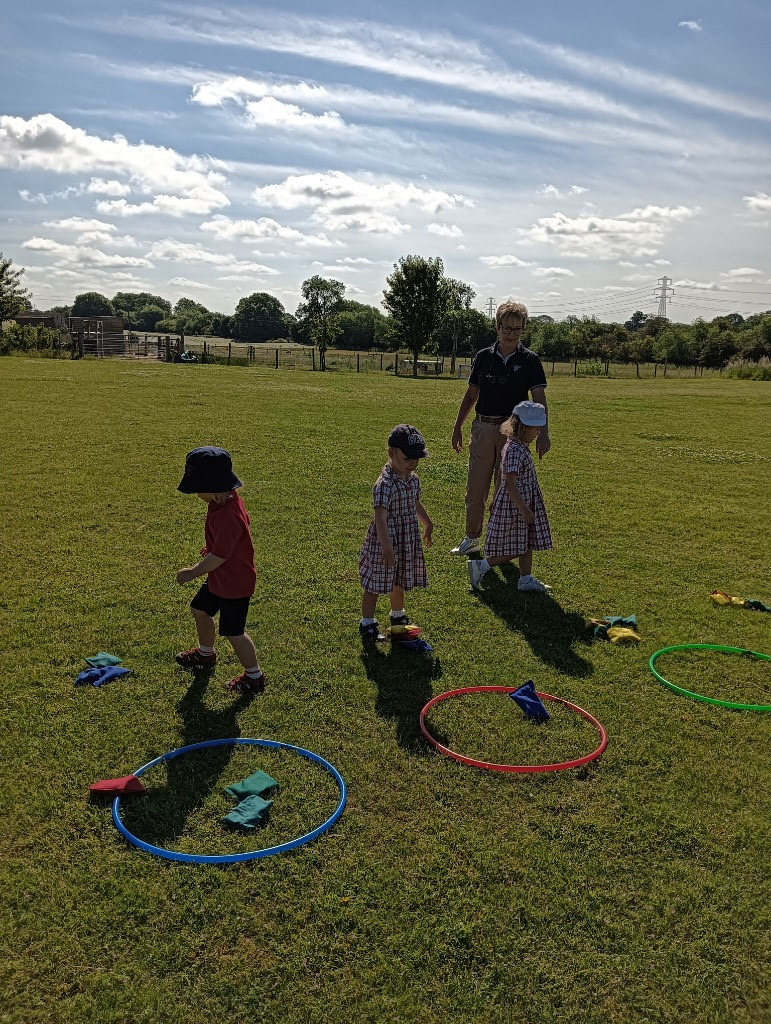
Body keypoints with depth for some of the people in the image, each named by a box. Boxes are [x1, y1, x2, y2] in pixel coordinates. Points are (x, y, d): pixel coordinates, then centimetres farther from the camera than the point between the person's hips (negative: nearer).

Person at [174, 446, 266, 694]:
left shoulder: (227, 515, -34)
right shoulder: (224, 499, -4)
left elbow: (219, 555, -30)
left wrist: (193, 572, -18)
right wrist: (209, 550, 12)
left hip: (235, 583, -10)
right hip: (219, 578, 10)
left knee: (233, 632, 3)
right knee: (199, 609, 26)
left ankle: (254, 676, 23)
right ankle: (206, 653, 51)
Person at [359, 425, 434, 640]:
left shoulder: (413, 479, 3)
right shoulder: (385, 483, -24)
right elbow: (380, 515, -32)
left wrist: (428, 524, 34)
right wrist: (386, 545, -40)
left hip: (408, 541, 8)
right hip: (384, 543, -8)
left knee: (399, 581, 23)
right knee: (375, 583, 4)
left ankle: (398, 615, 44)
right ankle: (367, 623, 17)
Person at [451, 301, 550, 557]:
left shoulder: (529, 360, -2)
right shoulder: (483, 356, 5)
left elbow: (539, 399, -8)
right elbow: (471, 394, 13)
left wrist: (543, 433, -21)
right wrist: (458, 427, 12)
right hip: (483, 428, 2)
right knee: (475, 488, 6)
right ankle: (471, 539, 21)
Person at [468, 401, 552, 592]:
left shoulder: (520, 447, 8)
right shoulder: (515, 451, -23)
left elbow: (505, 480, 17)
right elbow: (510, 483, -27)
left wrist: (495, 502, 24)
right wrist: (524, 510, -27)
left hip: (524, 503, 10)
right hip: (513, 506, -10)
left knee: (527, 544, 16)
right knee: (513, 549, 0)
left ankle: (526, 579, 25)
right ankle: (480, 565, 11)